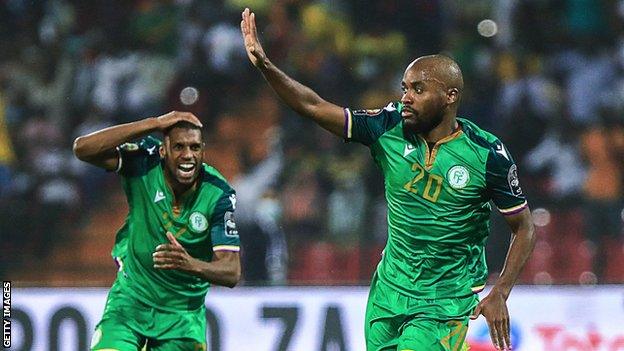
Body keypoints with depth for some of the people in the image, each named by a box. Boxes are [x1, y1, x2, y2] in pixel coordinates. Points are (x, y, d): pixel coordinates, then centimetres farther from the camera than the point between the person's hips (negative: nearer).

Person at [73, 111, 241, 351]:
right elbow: (83, 148, -30)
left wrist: (192, 265, -42)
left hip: (183, 314, 1)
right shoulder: (144, 163, -15)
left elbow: (232, 272, -18)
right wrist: (154, 124, -32)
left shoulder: (218, 194, -15)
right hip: (131, 301, -1)